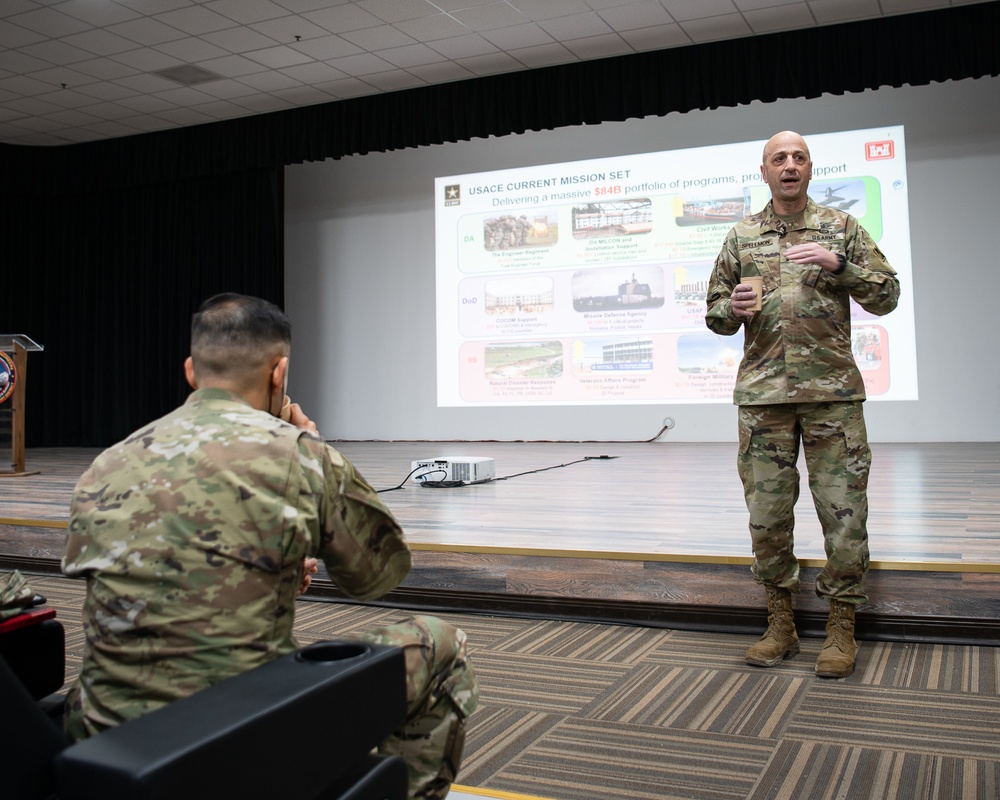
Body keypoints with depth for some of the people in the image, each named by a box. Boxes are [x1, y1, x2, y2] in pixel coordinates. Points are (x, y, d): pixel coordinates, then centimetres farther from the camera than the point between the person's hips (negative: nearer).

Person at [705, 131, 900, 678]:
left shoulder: (841, 228, 9)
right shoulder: (741, 237, 12)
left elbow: (887, 296, 4)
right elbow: (715, 313, 15)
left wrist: (838, 264, -11)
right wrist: (732, 310, -8)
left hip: (833, 390, -1)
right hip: (763, 392, 1)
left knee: (843, 509, -1)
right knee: (767, 512, 4)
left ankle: (841, 628, 12)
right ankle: (780, 624, 17)